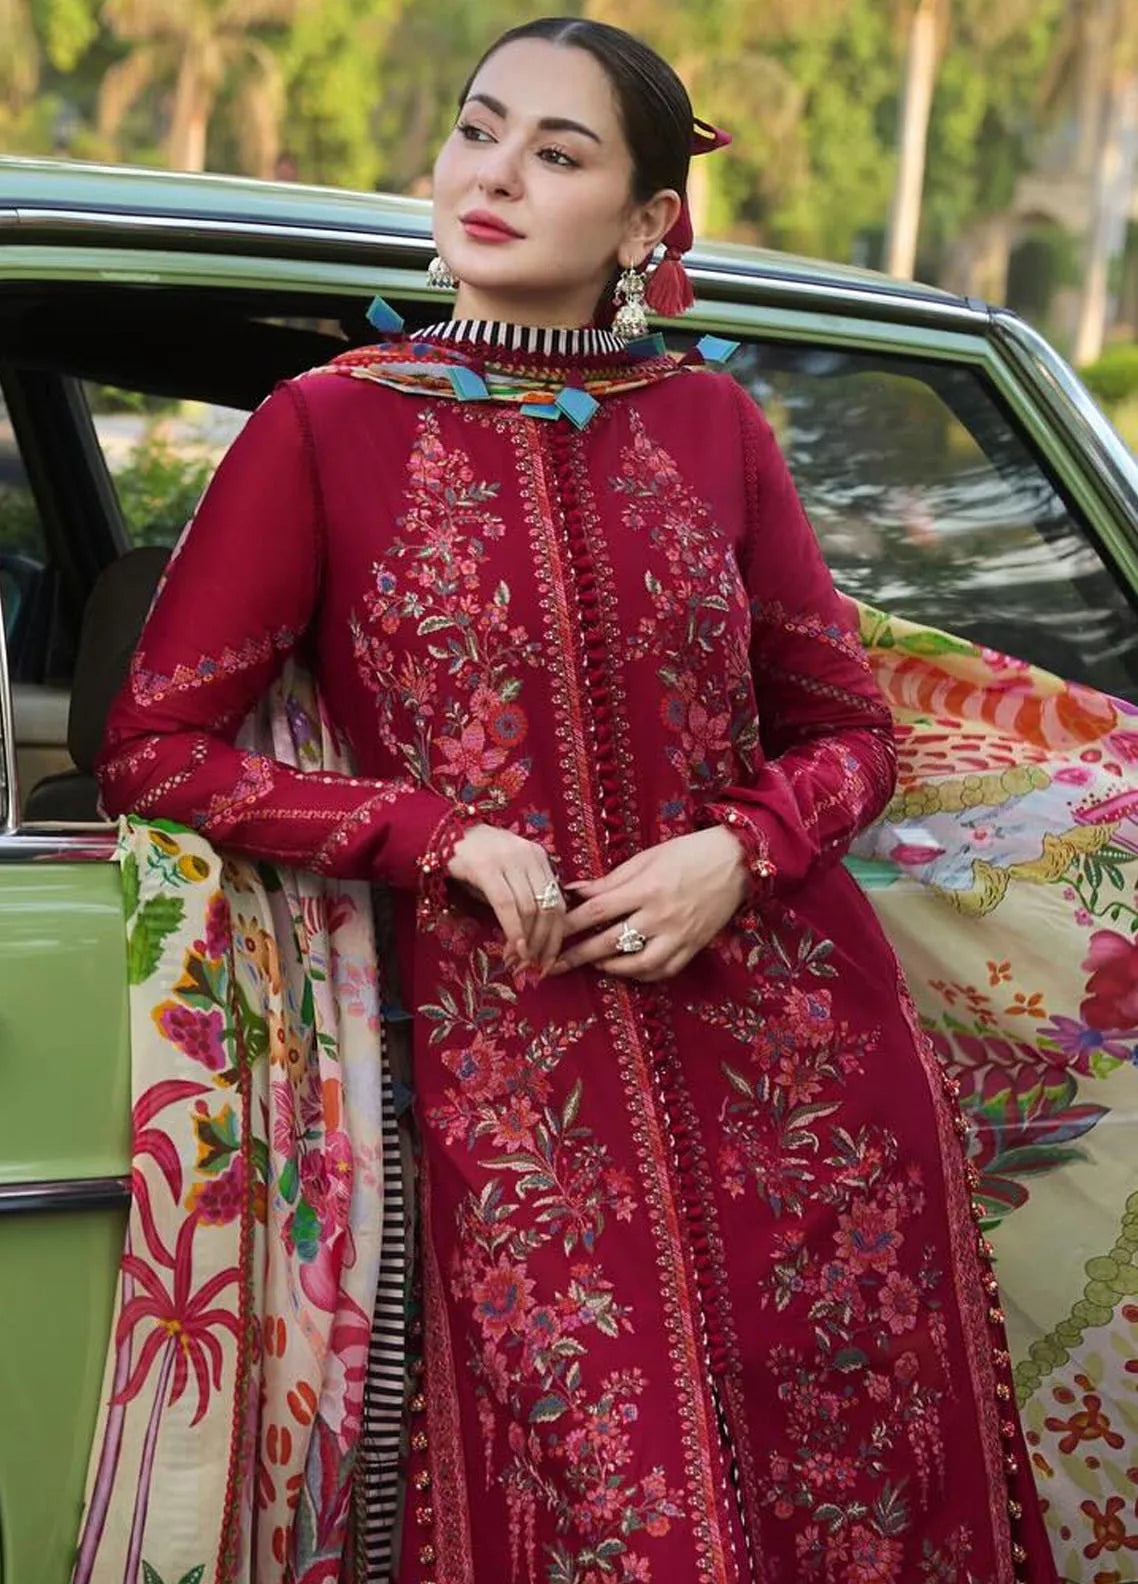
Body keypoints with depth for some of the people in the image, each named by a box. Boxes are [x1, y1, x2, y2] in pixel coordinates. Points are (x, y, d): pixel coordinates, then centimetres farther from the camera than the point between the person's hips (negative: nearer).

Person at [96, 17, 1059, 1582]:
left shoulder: (708, 421, 6)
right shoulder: (326, 427, -1)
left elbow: (848, 732, 13)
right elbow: (155, 746, -1)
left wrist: (739, 850, -9)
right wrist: (444, 833, -11)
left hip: (798, 1046, 3)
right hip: (518, 1078, -2)